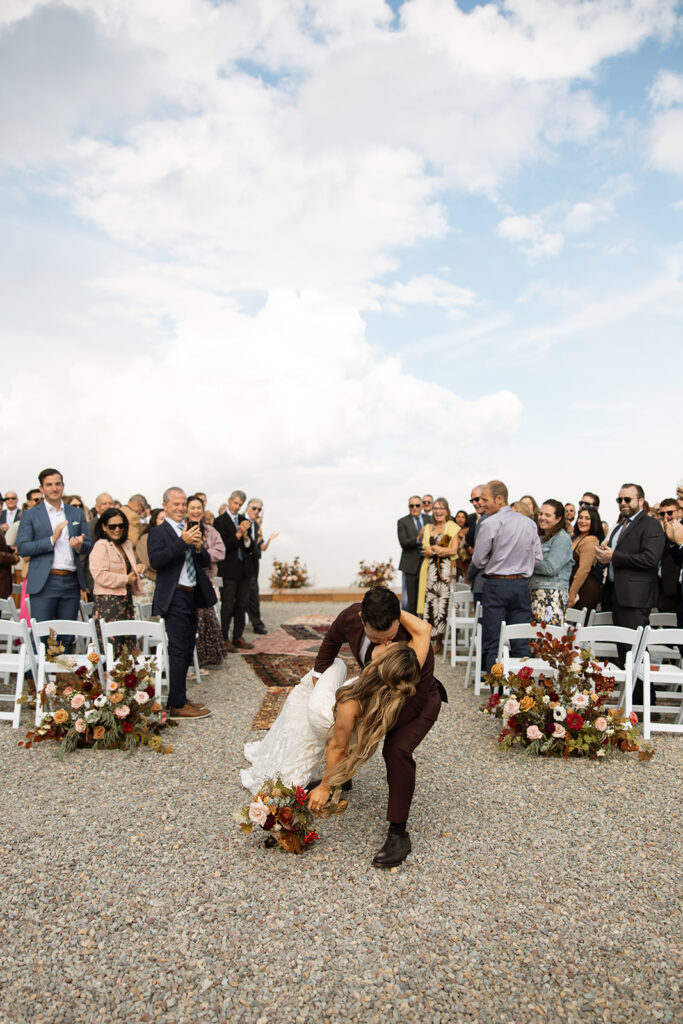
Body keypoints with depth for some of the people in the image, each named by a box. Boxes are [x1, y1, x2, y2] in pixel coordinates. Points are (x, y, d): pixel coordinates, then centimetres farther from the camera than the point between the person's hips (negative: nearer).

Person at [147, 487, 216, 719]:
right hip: (174, 598, -8)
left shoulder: (190, 531, 15)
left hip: (192, 596, 8)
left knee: (187, 650, 13)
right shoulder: (158, 532, -6)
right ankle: (177, 705, -1)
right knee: (178, 651, -7)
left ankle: (179, 698, 24)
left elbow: (206, 562, 13)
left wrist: (199, 547, -8)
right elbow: (156, 561, -22)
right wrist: (182, 542, -27)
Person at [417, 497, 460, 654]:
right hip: (430, 569, 4)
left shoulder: (451, 526, 6)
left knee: (443, 603, -9)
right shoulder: (428, 528, 18)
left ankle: (440, 643, -2)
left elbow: (453, 550, -2)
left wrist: (434, 549, -9)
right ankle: (437, 642, 5)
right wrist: (440, 550, -6)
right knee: (431, 601, -1)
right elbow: (425, 551, 12)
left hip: (445, 569, -4)